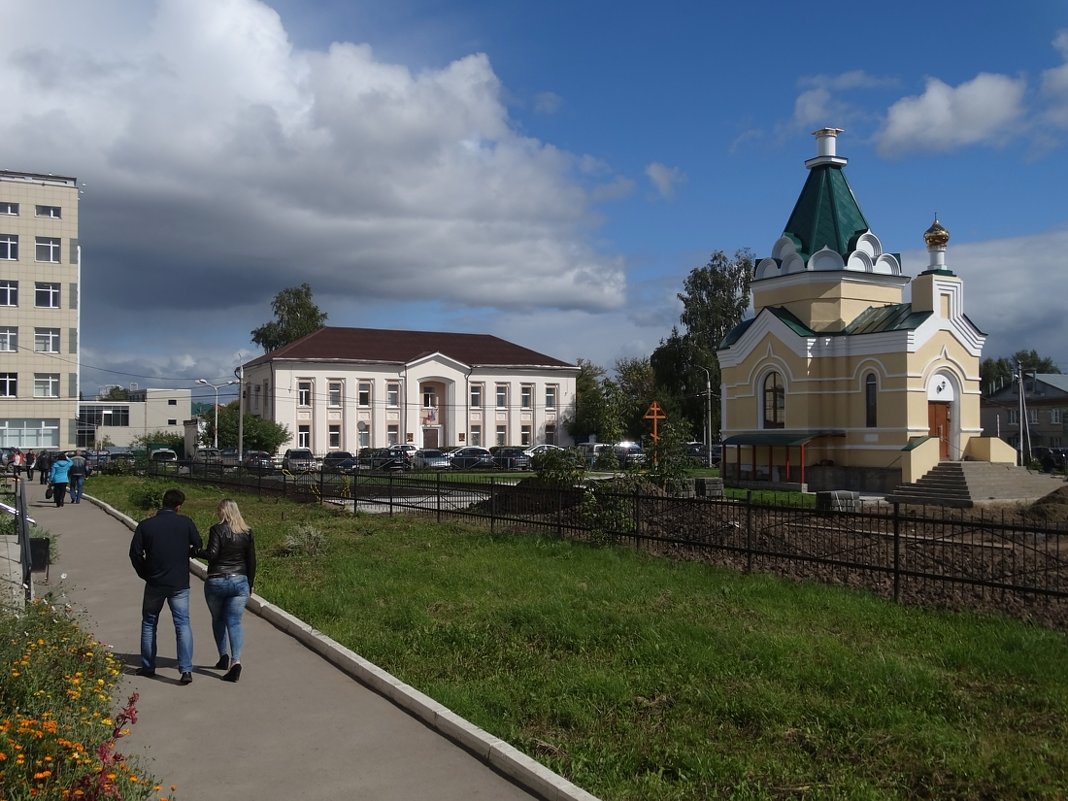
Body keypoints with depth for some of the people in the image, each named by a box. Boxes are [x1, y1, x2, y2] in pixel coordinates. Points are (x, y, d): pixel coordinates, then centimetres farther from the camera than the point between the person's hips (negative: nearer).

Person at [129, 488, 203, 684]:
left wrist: (144, 574, 10)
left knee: (149, 624, 18)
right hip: (179, 583, -1)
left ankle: (148, 667, 25)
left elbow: (135, 553, -4)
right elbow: (198, 547, 1)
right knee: (183, 624, 2)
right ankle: (186, 670, -7)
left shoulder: (145, 525, -4)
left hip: (154, 583, 1)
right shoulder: (186, 523, -6)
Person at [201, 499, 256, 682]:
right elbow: (252, 561, 7)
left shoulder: (217, 530, -9)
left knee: (218, 620, 18)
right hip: (239, 582, 3)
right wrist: (250, 584, 15)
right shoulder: (247, 533, 4)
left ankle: (224, 656, 21)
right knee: (234, 621, 1)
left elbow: (212, 555, -18)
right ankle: (236, 661, -14)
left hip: (216, 581, -2)